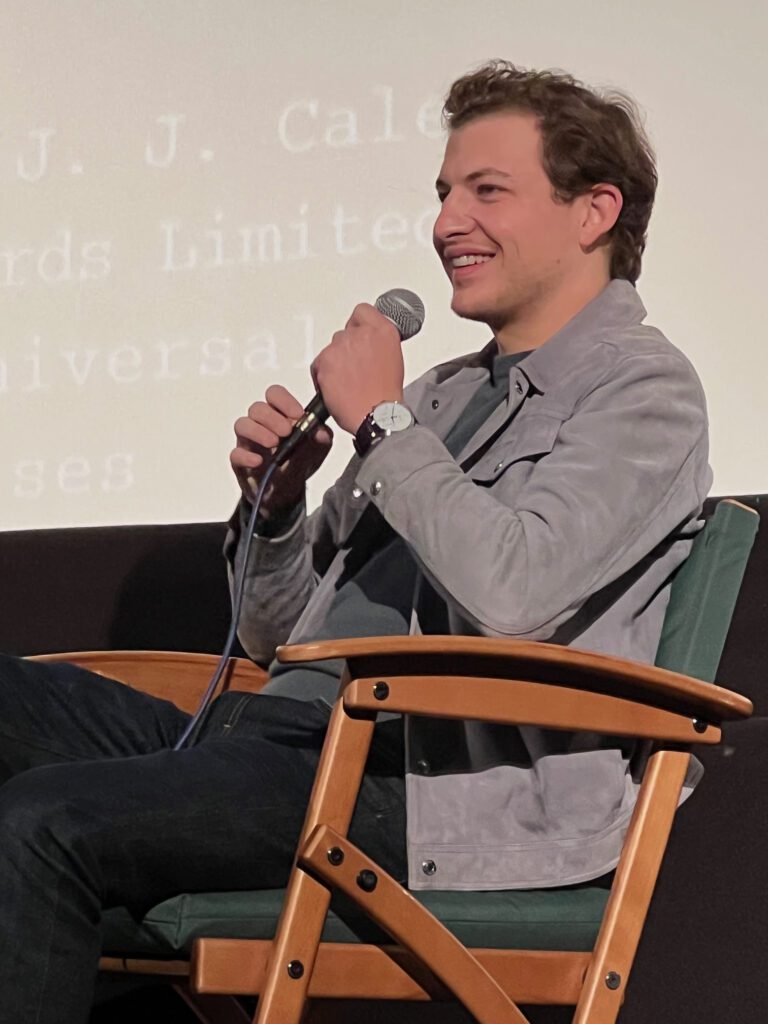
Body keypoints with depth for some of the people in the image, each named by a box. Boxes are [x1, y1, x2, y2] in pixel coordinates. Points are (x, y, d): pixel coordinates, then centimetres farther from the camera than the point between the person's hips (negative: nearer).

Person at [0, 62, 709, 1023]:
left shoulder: (640, 390, 0)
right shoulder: (446, 392, 24)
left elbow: (513, 594, -21)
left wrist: (383, 420, -9)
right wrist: (277, 499, 5)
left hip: (426, 780, -9)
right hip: (272, 730, 9)